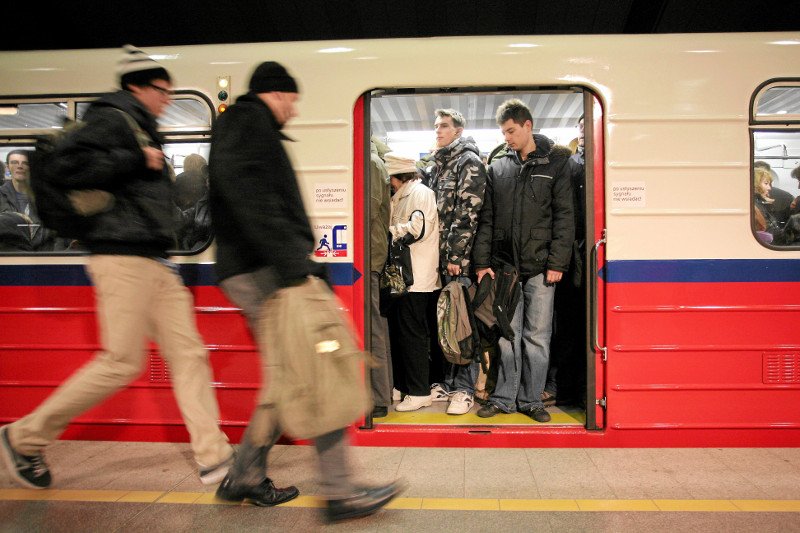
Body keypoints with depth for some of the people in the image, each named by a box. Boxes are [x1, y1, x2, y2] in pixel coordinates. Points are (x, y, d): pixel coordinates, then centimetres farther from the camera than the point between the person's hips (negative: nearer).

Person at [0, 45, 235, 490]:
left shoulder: (142, 130, 23)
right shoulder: (113, 118, -4)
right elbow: (73, 164, -19)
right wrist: (138, 160, -16)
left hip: (155, 263, 9)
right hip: (124, 258, -9)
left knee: (189, 354, 3)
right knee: (123, 362, -6)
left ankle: (215, 457, 6)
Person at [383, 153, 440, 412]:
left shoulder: (420, 193, -9)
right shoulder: (400, 197, 21)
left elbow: (417, 228, -22)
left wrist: (390, 231, -12)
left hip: (415, 279, -10)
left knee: (412, 335, -4)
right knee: (398, 333, 14)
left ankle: (419, 392, 5)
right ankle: (403, 385, 26)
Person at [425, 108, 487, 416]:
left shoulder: (469, 162, -3)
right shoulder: (438, 165, 22)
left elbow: (467, 213, -12)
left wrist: (455, 255, -17)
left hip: (459, 258, -8)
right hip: (439, 257, 8)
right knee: (441, 321, 9)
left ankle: (464, 388, 3)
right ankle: (447, 382, 19)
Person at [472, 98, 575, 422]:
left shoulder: (555, 162, 4)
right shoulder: (497, 168, 12)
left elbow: (564, 216, -1)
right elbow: (486, 219, 10)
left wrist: (557, 262, -8)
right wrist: (482, 261, 2)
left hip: (540, 266, -2)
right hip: (504, 265, 2)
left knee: (537, 337, 4)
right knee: (507, 336, 7)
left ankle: (531, 400, 17)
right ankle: (504, 398, 17)